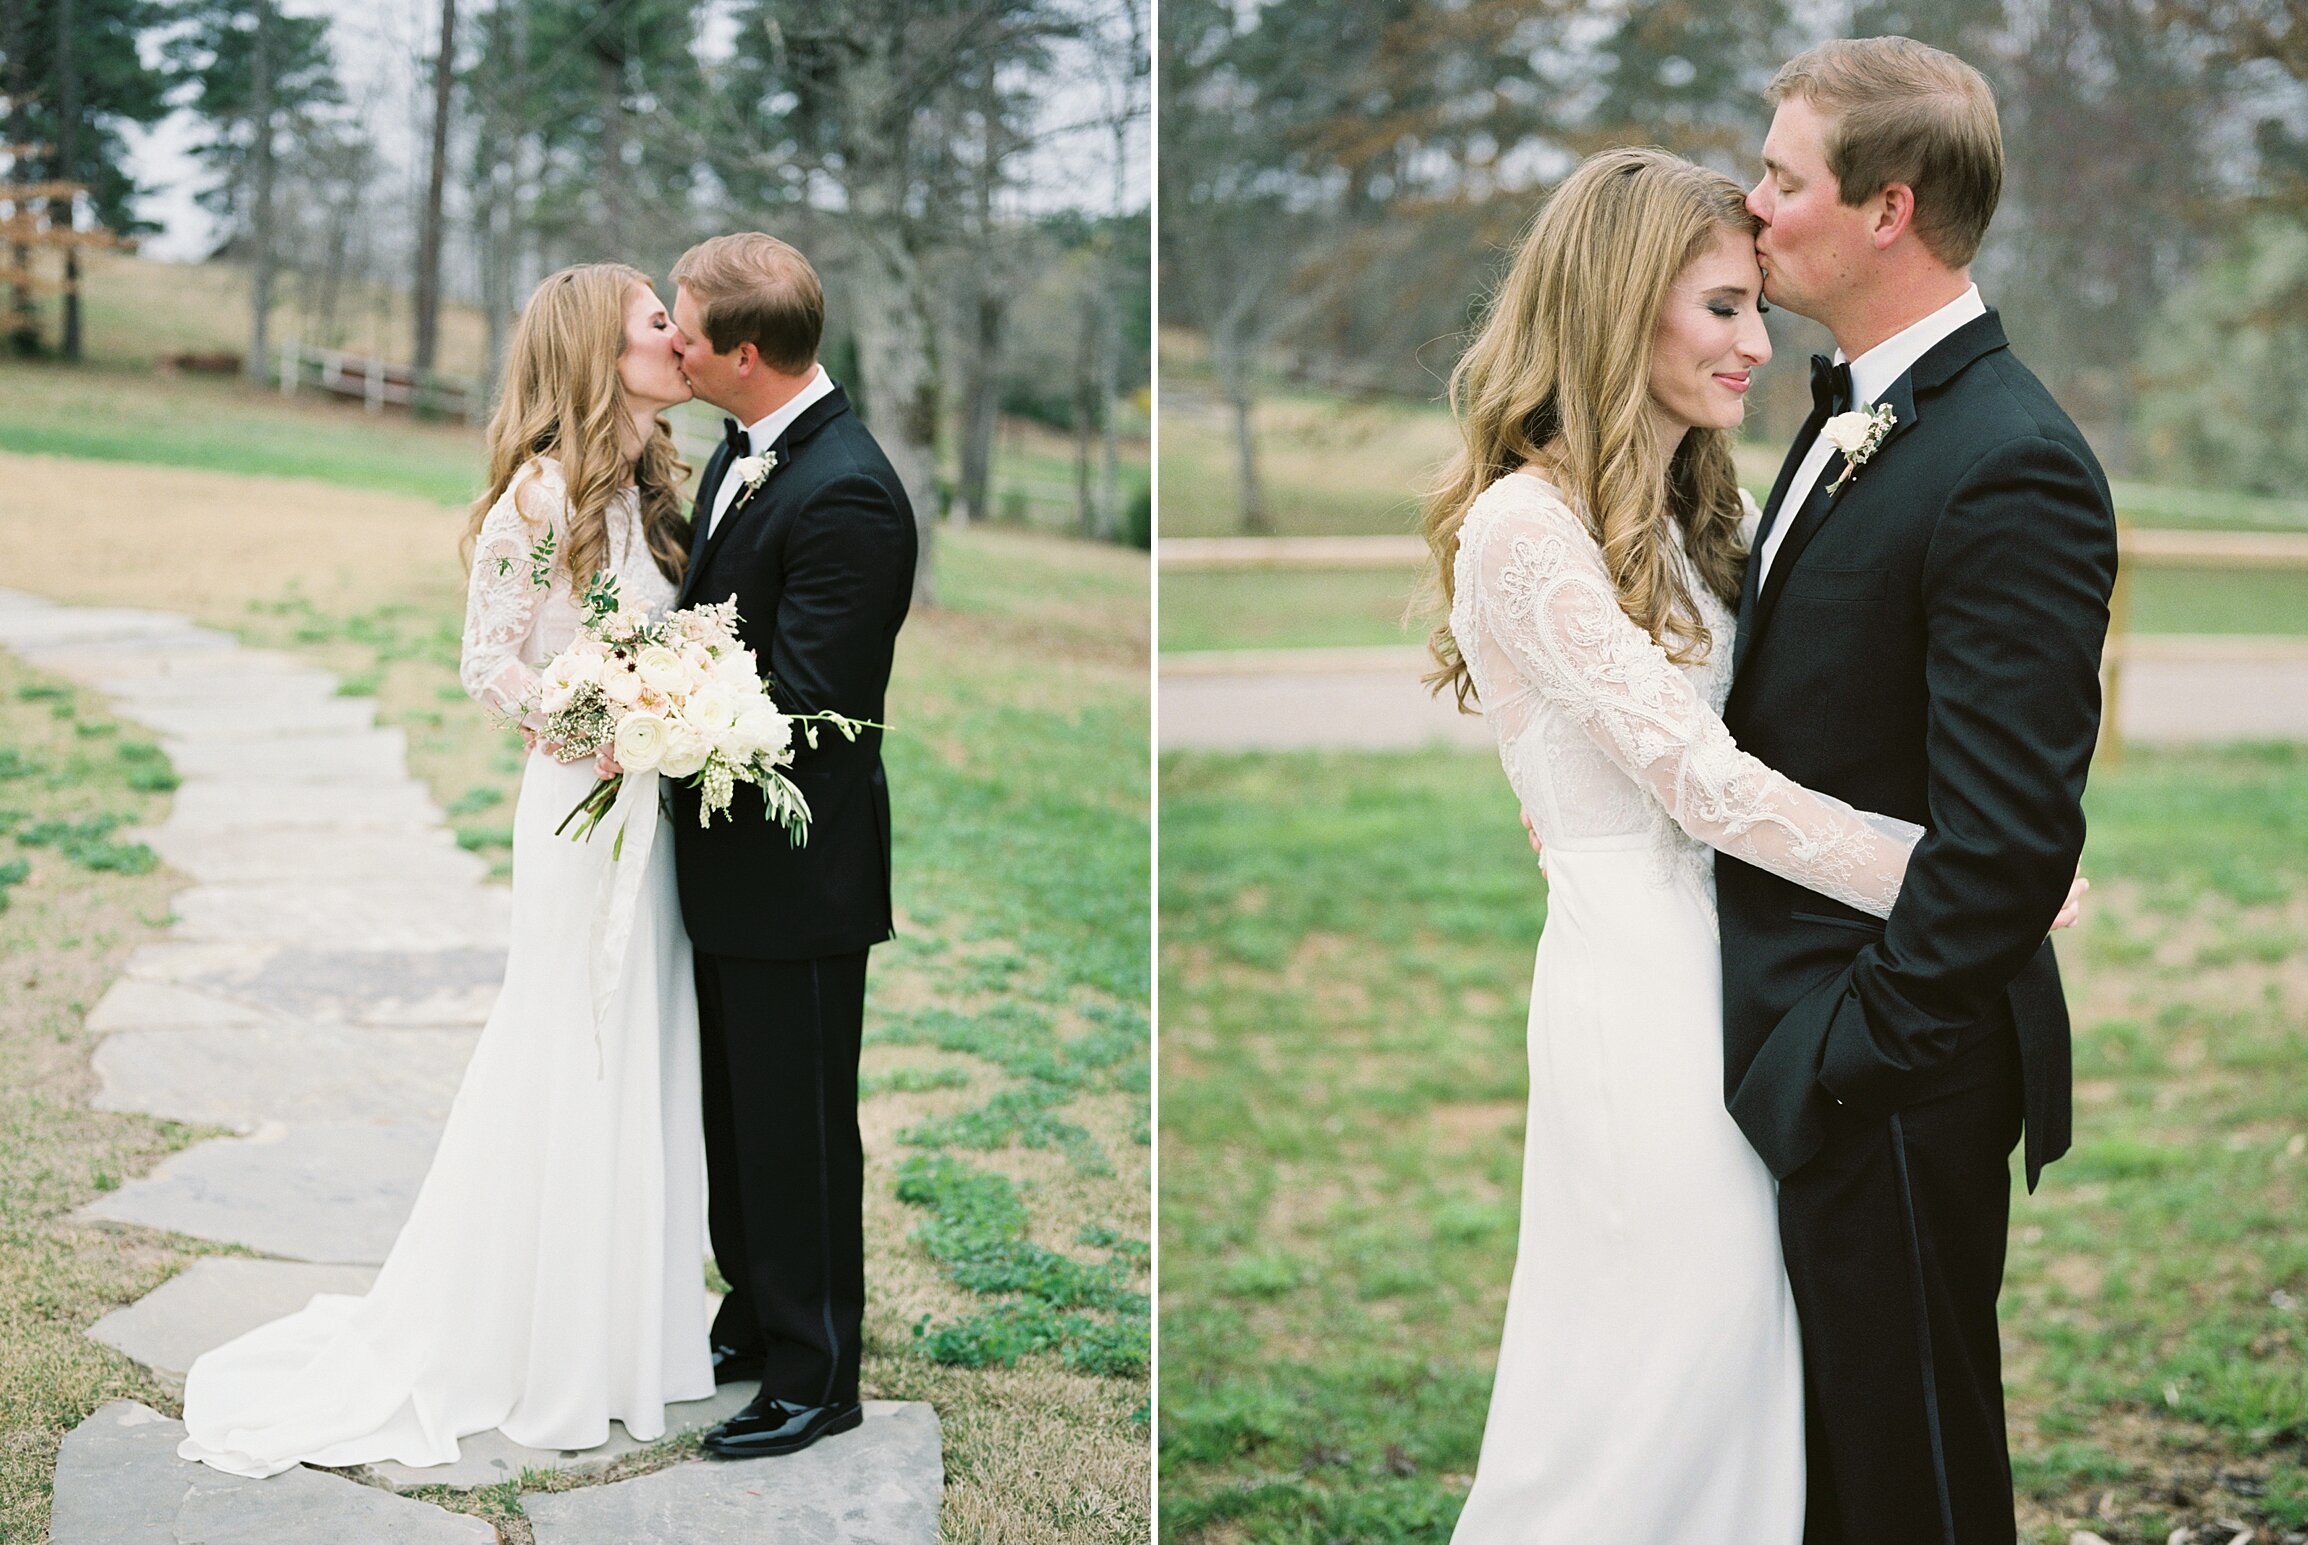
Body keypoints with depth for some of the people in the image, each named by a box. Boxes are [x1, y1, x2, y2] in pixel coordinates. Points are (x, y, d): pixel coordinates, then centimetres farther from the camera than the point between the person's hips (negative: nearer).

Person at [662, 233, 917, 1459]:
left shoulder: (845, 496, -25)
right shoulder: (745, 448, 5)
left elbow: (800, 709, -25)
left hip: (797, 870, -9)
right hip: (734, 854, 9)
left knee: (797, 1128, 4)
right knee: (736, 1112, 21)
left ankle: (816, 1379, 19)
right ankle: (755, 1321, 38)